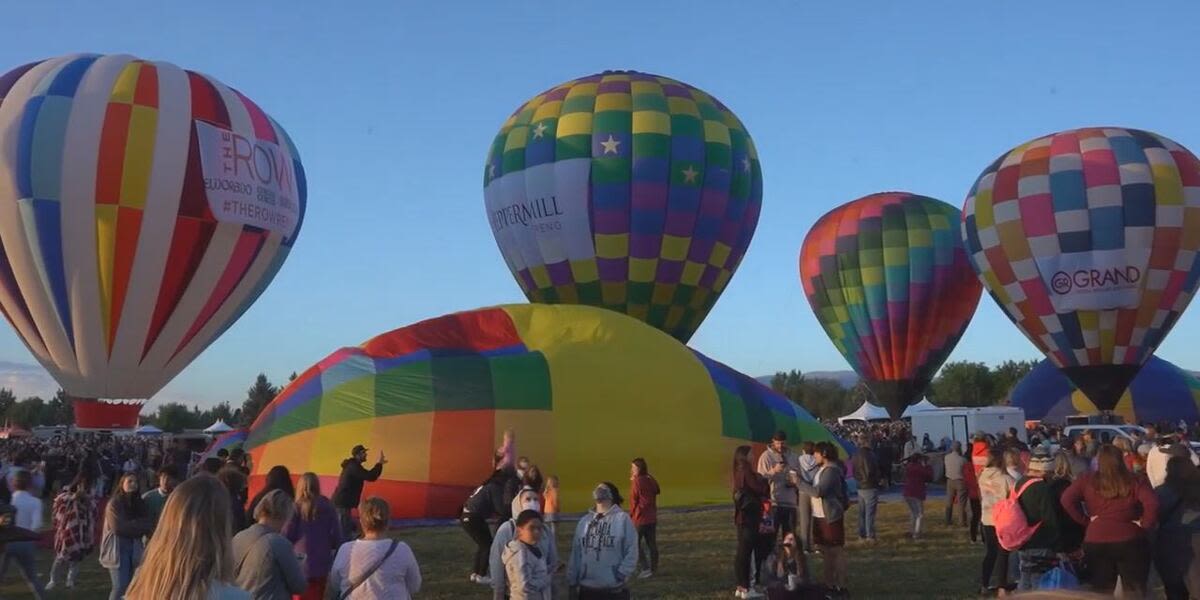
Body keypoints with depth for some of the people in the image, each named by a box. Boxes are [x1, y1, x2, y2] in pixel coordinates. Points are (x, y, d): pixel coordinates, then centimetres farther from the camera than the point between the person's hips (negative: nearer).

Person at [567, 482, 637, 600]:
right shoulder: (585, 520, 8)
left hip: (614, 589, -4)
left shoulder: (622, 519, -6)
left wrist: (623, 574, -14)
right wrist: (572, 580, 7)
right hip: (587, 588, 4)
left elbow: (631, 551, -8)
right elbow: (576, 552, 9)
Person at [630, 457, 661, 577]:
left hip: (639, 518, -7)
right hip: (652, 518, 7)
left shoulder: (636, 482, -15)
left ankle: (645, 568, -4)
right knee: (652, 544, 11)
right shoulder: (651, 480, 5)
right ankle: (653, 569, 15)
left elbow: (634, 501, -13)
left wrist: (631, 517, 2)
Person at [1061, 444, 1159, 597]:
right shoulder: (1135, 482, -2)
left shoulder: (1087, 481, 1)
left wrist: (1085, 520, 1)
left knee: (1102, 593, 12)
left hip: (1096, 541, 1)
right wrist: (1145, 525, 0)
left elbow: (1067, 499, -7)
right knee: (1135, 592, 9)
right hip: (1131, 541, -1)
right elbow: (1152, 503, -15)